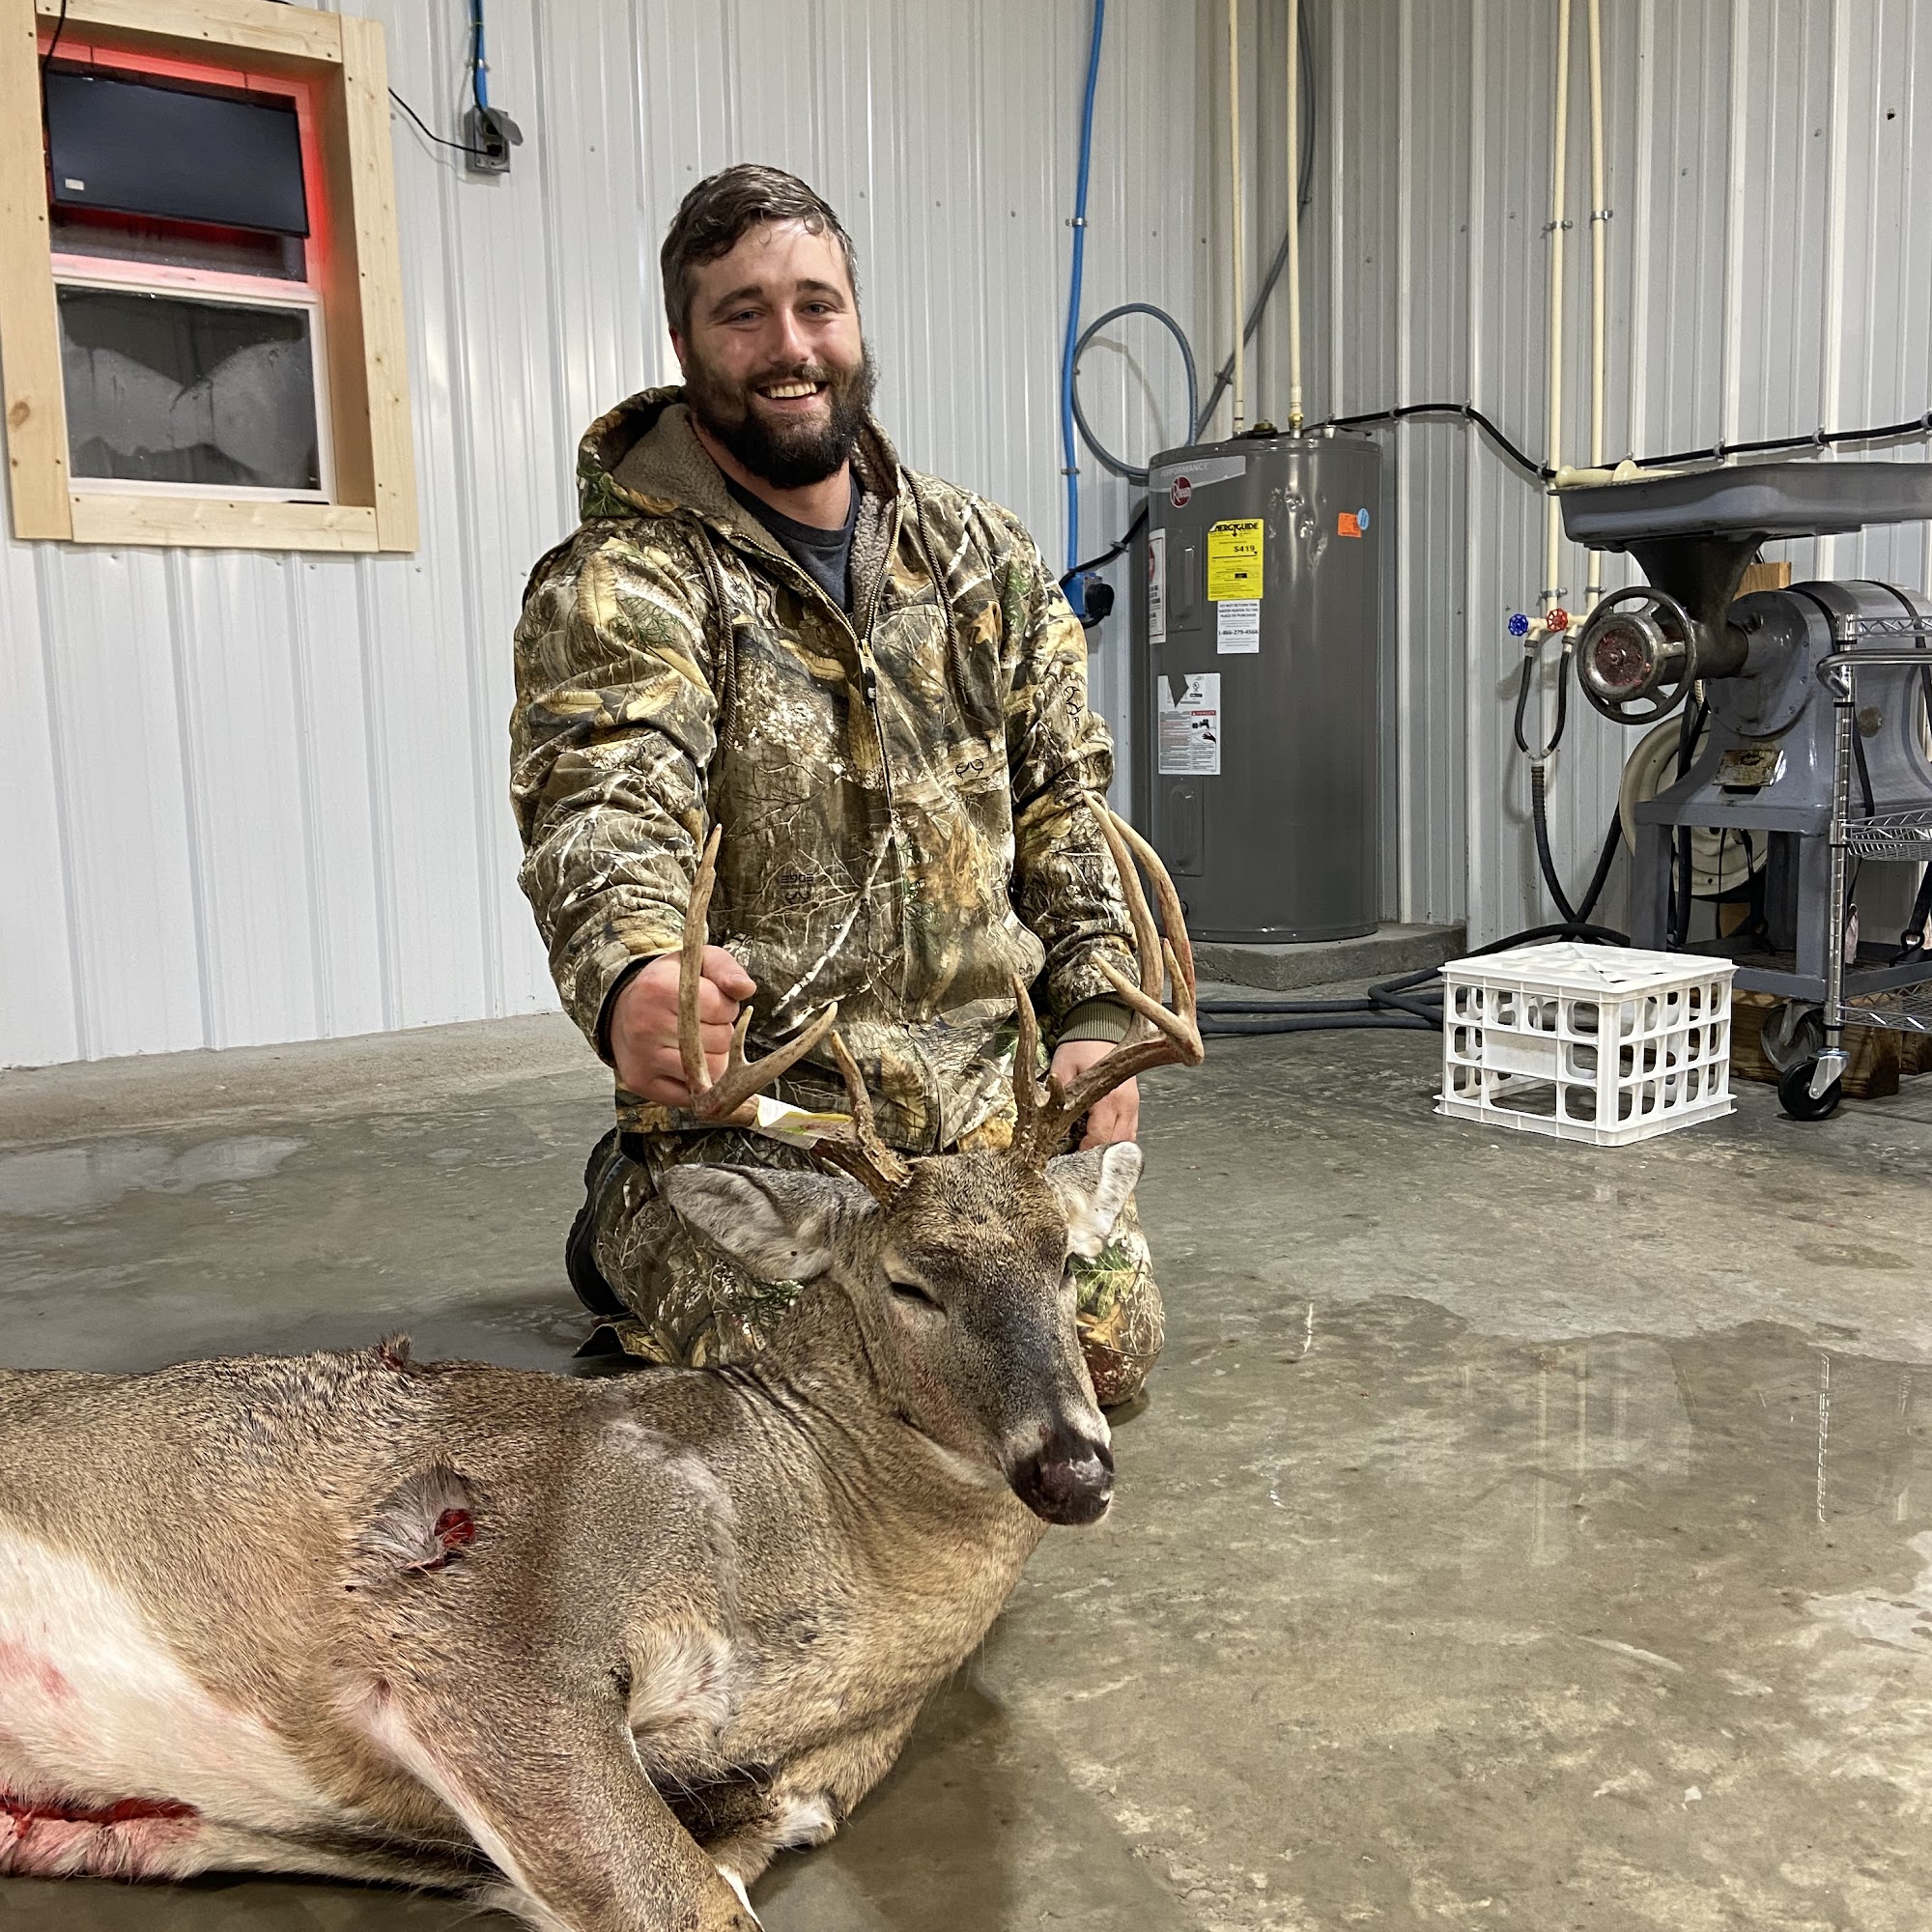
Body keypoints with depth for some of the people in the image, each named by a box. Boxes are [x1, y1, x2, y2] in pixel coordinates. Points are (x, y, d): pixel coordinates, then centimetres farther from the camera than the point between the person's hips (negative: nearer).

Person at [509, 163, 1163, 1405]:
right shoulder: (620, 584, -9)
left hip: (992, 1092, 5)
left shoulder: (984, 557, 8)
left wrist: (1096, 1013, 1)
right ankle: (625, 1231, 15)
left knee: (1114, 1347, 1)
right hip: (755, 1105, -5)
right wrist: (631, 975, -49)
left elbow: (1063, 795, 11)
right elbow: (607, 806, -27)